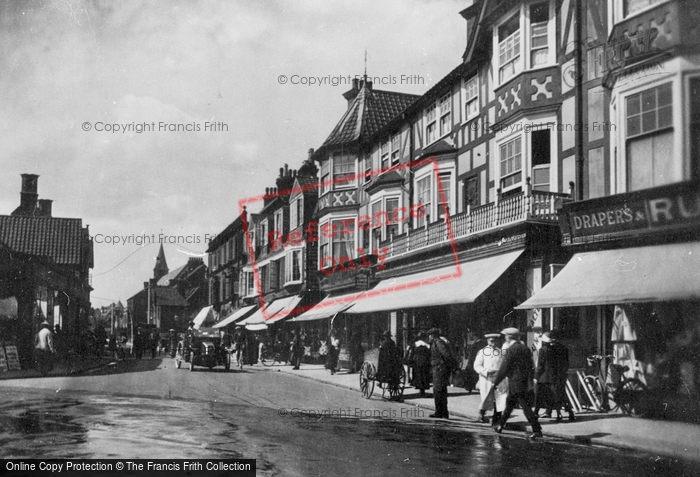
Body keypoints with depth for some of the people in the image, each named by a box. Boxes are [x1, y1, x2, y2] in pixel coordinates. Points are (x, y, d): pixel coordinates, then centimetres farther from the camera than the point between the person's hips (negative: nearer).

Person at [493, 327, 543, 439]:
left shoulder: (511, 350, -14)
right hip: (524, 381, 8)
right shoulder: (526, 349, 10)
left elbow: (504, 369, -13)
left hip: (515, 382, -8)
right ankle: (501, 426, 30)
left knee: (525, 406, -7)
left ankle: (537, 430, -8)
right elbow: (531, 367, 13)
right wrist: (529, 381, 20)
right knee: (509, 404, 19)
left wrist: (495, 382, -4)